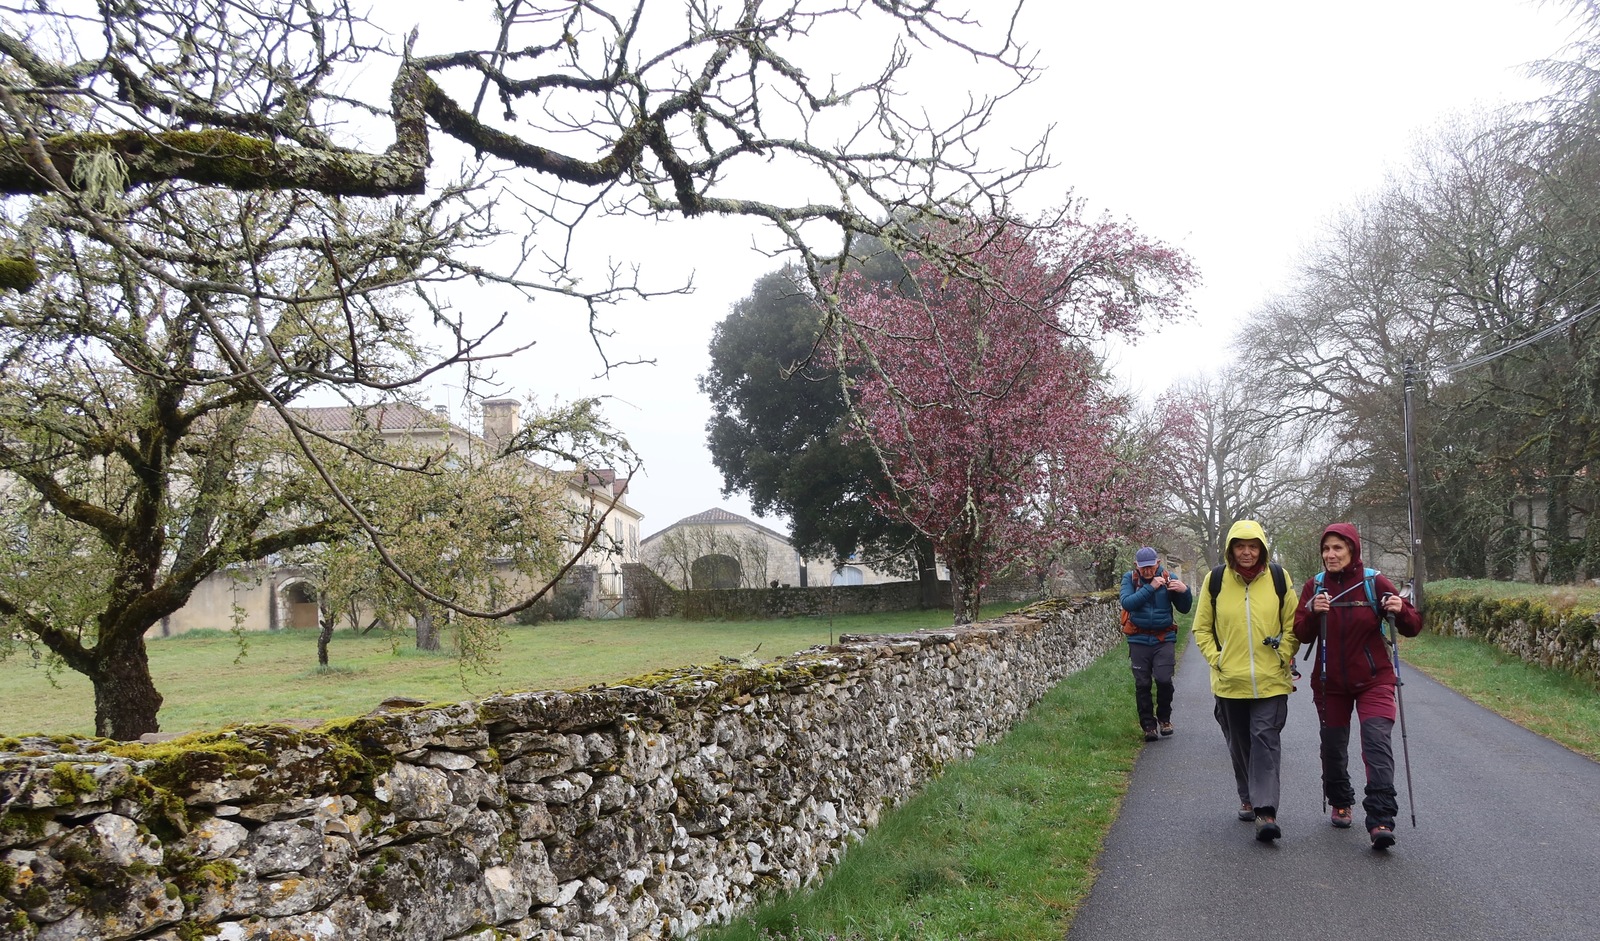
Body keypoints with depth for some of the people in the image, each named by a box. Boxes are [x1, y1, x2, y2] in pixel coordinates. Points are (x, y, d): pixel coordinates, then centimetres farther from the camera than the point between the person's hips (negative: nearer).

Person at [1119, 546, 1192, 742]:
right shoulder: (1130, 578, -2)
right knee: (1142, 685, 3)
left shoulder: (1168, 578, -1)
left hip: (1164, 639, 0)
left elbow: (1184, 608, 2)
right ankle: (1148, 725, 18)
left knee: (1164, 680, -12)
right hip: (1139, 640, 0)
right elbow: (1127, 603, -19)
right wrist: (1150, 588, -24)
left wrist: (1185, 591, -17)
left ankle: (1164, 718, 13)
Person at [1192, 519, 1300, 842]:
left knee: (1265, 740, -9)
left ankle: (1266, 810, -10)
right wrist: (1216, 659, -2)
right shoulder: (1216, 580, 0)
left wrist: (1284, 657, -3)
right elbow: (1202, 628, 8)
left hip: (1271, 681, -2)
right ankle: (1248, 799, 31)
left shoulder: (1279, 577, -1)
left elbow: (1293, 625, 7)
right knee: (1239, 744, 13)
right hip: (1230, 681, 2)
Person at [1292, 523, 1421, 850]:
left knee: (1377, 743, -16)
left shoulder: (1375, 583, -8)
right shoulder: (1315, 586, -2)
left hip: (1373, 680, -3)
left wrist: (1401, 611, -27)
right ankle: (1340, 803, 36)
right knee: (1333, 746, 13)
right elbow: (1302, 635, -5)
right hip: (1330, 682, 3)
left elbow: (1413, 627, -5)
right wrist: (1313, 612, -24)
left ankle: (1380, 821, -16)